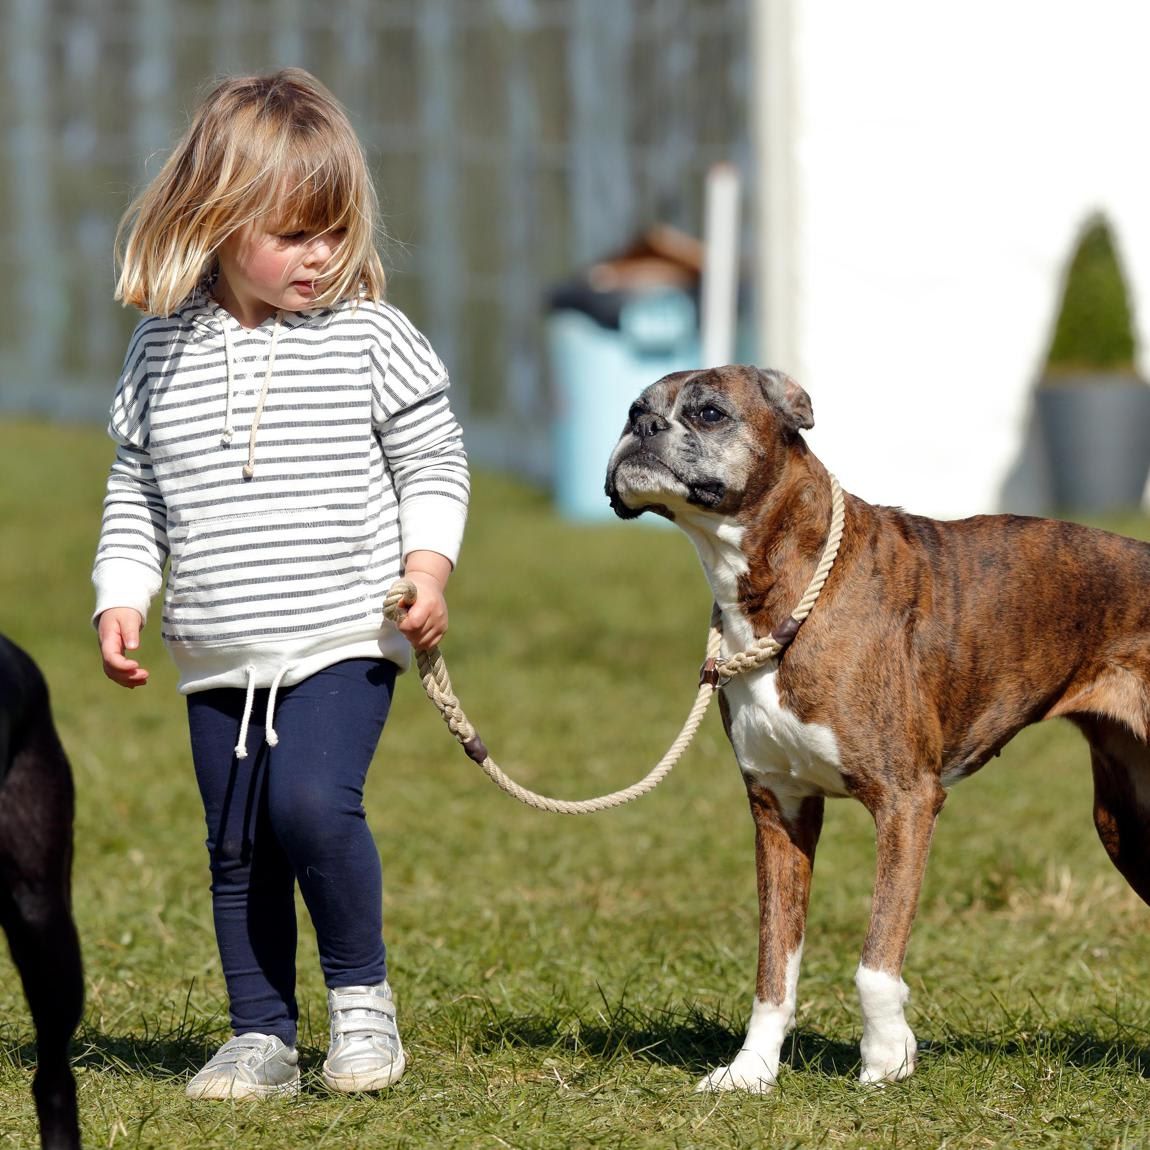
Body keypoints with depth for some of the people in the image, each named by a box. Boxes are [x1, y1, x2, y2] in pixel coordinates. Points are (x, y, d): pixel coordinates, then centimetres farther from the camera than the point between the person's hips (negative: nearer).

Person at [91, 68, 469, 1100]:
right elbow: (136, 490, 12)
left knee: (310, 800, -22)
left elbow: (433, 462, 4)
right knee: (238, 846, 7)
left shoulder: (370, 337, -3)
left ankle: (362, 993, -2)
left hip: (344, 638, -4)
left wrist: (427, 564, -10)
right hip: (219, 659, 4)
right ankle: (262, 1037, 19)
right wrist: (121, 597, 3)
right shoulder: (164, 347, 4)